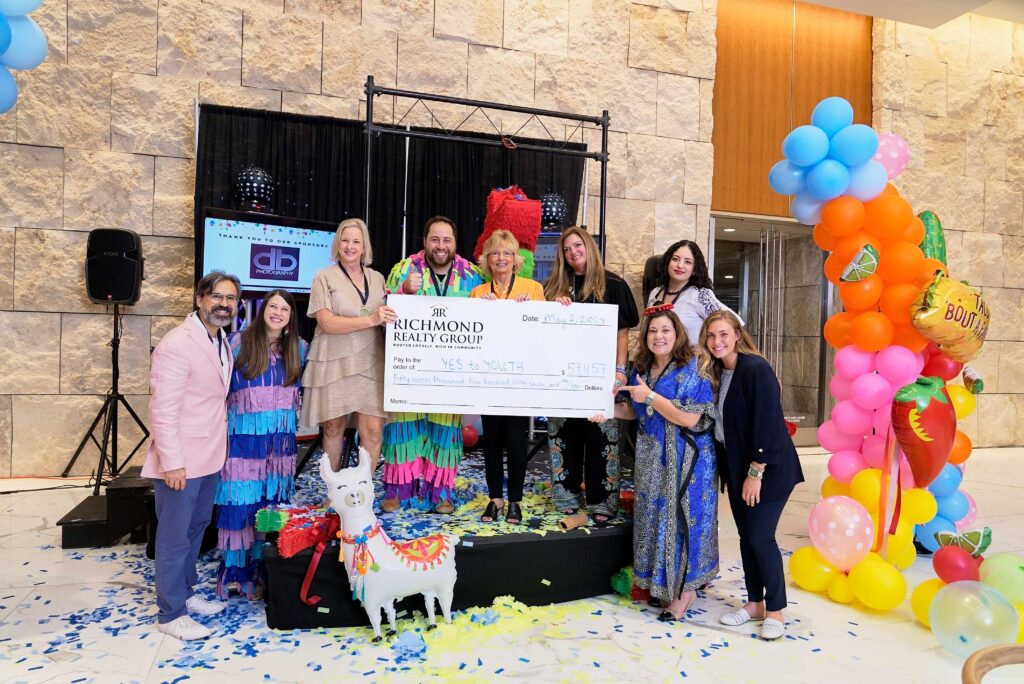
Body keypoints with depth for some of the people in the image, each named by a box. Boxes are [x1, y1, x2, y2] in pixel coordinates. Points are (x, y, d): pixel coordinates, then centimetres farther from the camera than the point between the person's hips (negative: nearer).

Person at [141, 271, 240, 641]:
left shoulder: (223, 343, 8)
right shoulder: (177, 344, -19)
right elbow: (163, 409, -21)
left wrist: (219, 445, 13)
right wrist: (172, 462, -23)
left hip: (209, 456, 9)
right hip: (180, 460, -9)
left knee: (197, 527, 20)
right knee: (175, 536, 3)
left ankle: (185, 593, 36)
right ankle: (171, 614, 17)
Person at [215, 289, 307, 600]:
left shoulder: (299, 348, 7)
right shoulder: (238, 342, -3)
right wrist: (226, 415, -3)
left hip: (280, 440, 3)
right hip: (243, 437, -3)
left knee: (272, 502, 7)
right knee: (239, 503, 0)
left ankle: (262, 568, 19)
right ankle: (233, 569, 14)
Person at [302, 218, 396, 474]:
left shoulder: (377, 278, 13)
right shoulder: (324, 277, 1)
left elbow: (389, 317, 23)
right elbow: (326, 322, -10)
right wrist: (371, 319, -20)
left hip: (369, 364, 3)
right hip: (334, 363, -2)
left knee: (372, 431, -6)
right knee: (333, 427, 7)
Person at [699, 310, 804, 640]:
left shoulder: (756, 369, -18)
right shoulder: (715, 372, 6)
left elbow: (767, 424, -20)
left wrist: (756, 473, -20)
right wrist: (728, 471, 9)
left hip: (768, 468, -7)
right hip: (737, 468, 8)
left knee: (761, 538, -4)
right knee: (746, 536, 13)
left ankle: (775, 611, 14)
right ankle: (754, 604, 26)